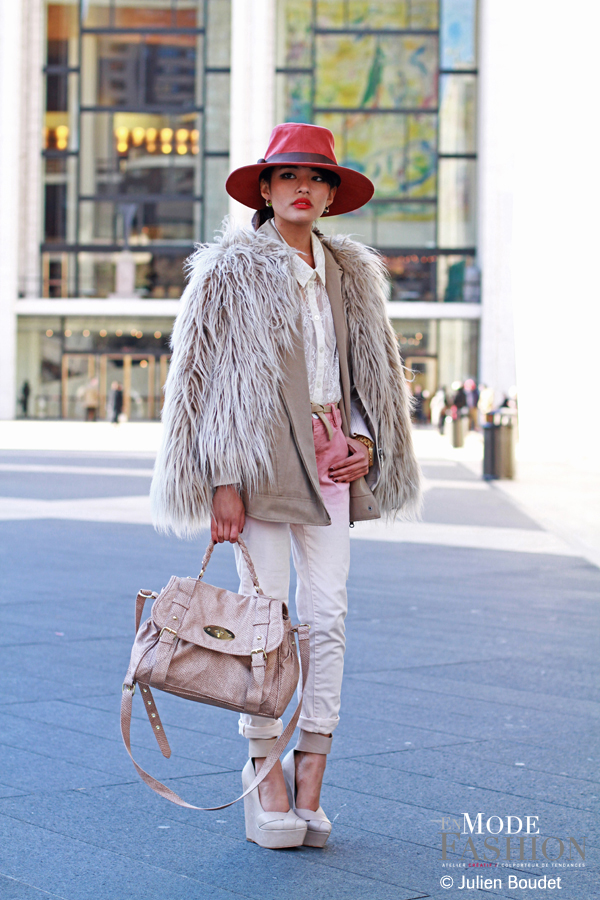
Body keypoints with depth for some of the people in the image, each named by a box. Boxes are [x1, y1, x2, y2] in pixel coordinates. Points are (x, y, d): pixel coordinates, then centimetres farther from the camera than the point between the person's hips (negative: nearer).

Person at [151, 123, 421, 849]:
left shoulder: (351, 273, 13)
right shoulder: (230, 271, -1)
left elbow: (372, 373, 21)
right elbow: (206, 378, -4)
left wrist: (364, 440, 4)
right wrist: (223, 480, -10)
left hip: (329, 457, 5)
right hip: (262, 455, -4)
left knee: (328, 616, 1)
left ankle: (310, 775, 9)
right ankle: (265, 771, 10)